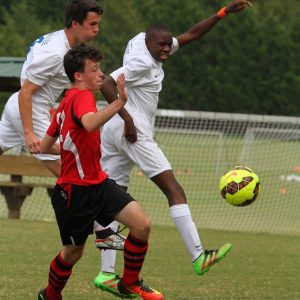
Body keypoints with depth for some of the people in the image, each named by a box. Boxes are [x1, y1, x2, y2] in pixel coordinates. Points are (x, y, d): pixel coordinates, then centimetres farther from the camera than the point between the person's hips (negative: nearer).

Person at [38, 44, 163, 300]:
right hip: (75, 192, -8)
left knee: (142, 225, -7)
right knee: (73, 252, 9)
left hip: (99, 183, 8)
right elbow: (90, 123, -42)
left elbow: (45, 147, 17)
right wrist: (120, 102, -48)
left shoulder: (66, 103, 12)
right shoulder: (81, 96, -16)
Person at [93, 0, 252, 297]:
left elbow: (190, 35, 19)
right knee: (174, 189, -9)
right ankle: (198, 257, -15)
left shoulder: (151, 51, 15)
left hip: (112, 131, 10)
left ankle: (106, 273, 2)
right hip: (133, 133, -10)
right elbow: (106, 85, -23)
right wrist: (128, 119, -22)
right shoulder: (141, 62, -13)